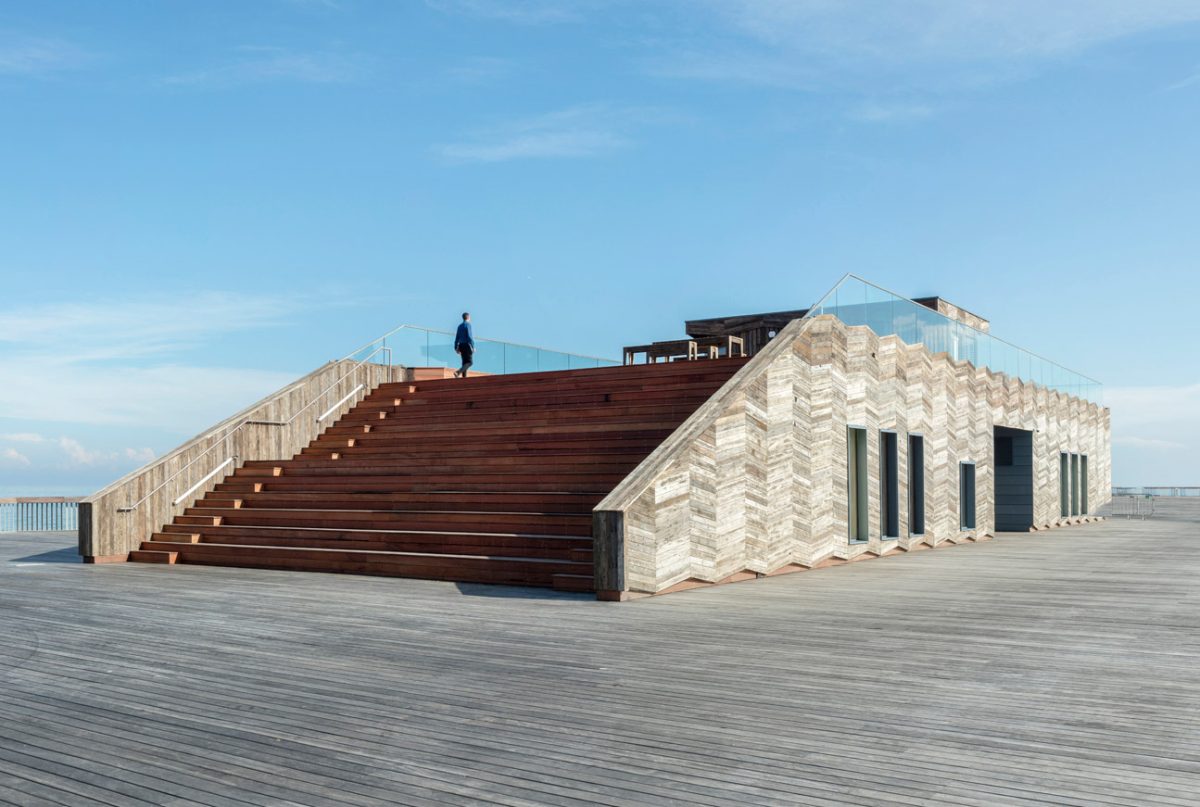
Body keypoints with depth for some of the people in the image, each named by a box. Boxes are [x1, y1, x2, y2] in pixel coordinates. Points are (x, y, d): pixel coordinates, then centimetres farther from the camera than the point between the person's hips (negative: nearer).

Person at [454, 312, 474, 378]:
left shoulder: (460, 326, 13)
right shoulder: (468, 324, -9)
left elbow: (457, 337, 12)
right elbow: (469, 336, -17)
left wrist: (456, 348, 16)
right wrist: (473, 347, -14)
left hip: (461, 345, 8)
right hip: (467, 345, -8)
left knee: (465, 362, 11)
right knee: (469, 362, -7)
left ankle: (464, 377, 3)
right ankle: (458, 372, -26)